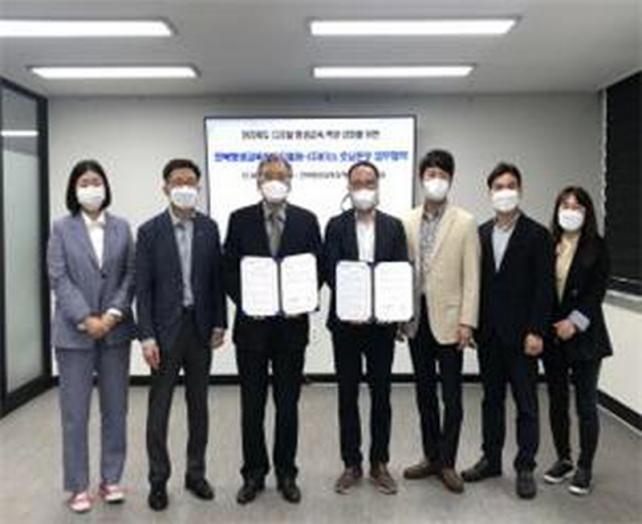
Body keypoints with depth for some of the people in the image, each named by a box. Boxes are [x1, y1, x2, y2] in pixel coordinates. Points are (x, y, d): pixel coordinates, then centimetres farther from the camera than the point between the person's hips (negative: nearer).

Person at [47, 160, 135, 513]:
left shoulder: (121, 227, 6)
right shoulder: (61, 228, 1)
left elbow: (130, 274, 3)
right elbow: (58, 278, -5)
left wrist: (113, 314, -10)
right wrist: (86, 319, -14)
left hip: (116, 330, 2)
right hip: (74, 331, -2)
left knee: (115, 408, 9)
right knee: (75, 412, 4)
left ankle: (111, 479, 23)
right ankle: (78, 486, 17)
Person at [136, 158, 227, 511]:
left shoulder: (209, 228, 3)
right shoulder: (150, 231, -4)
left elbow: (217, 279, 6)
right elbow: (143, 288, -6)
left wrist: (219, 323, 1)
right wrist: (146, 336, -11)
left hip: (200, 327, 3)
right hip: (165, 328, -2)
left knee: (198, 404, 12)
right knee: (159, 408, 4)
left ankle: (196, 473, 25)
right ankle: (158, 480, 18)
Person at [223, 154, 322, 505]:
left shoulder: (306, 220, 3)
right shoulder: (240, 219, 1)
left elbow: (317, 268, 4)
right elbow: (229, 269, 2)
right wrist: (245, 302, -12)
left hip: (292, 324, 0)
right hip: (252, 323, 0)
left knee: (288, 404, 10)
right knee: (252, 405, 9)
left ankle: (286, 473, 25)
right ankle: (254, 474, 24)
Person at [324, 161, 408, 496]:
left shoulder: (394, 226, 5)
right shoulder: (336, 225, 2)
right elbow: (330, 271, -6)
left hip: (382, 321, 1)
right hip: (345, 321, 0)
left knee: (381, 393, 8)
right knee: (348, 395, 8)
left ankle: (379, 464, 23)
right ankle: (351, 465, 21)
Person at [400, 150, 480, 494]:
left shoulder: (465, 222, -2)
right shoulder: (407, 222, 7)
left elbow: (471, 277, -6)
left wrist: (467, 321, -12)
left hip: (448, 319, -3)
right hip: (416, 318, 4)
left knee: (451, 396, 3)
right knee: (425, 392, 13)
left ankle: (447, 462, 16)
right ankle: (431, 456, 26)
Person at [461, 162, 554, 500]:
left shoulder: (537, 234, -4)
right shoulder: (481, 233, 8)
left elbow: (543, 287, -8)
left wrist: (536, 331, -14)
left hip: (521, 334, -4)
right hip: (488, 333, 4)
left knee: (526, 404, 4)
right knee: (492, 398, 14)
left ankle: (525, 468, 15)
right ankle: (491, 460, 26)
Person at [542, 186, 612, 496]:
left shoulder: (596, 247, -2)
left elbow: (597, 291, -7)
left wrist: (575, 322, -16)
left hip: (584, 336, -3)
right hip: (552, 336, 3)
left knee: (586, 403, 3)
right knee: (556, 401, 11)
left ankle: (584, 468, 16)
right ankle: (563, 460, 26)